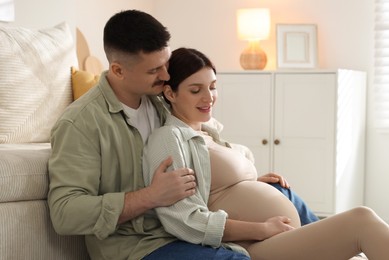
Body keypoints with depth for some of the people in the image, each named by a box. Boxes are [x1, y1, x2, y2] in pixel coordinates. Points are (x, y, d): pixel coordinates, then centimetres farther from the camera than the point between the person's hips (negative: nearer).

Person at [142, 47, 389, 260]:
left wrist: (258, 182, 11)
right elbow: (184, 221, -14)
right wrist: (262, 229, -14)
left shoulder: (210, 135, 24)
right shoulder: (168, 138, -3)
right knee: (362, 220, -23)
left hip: (290, 240, 9)